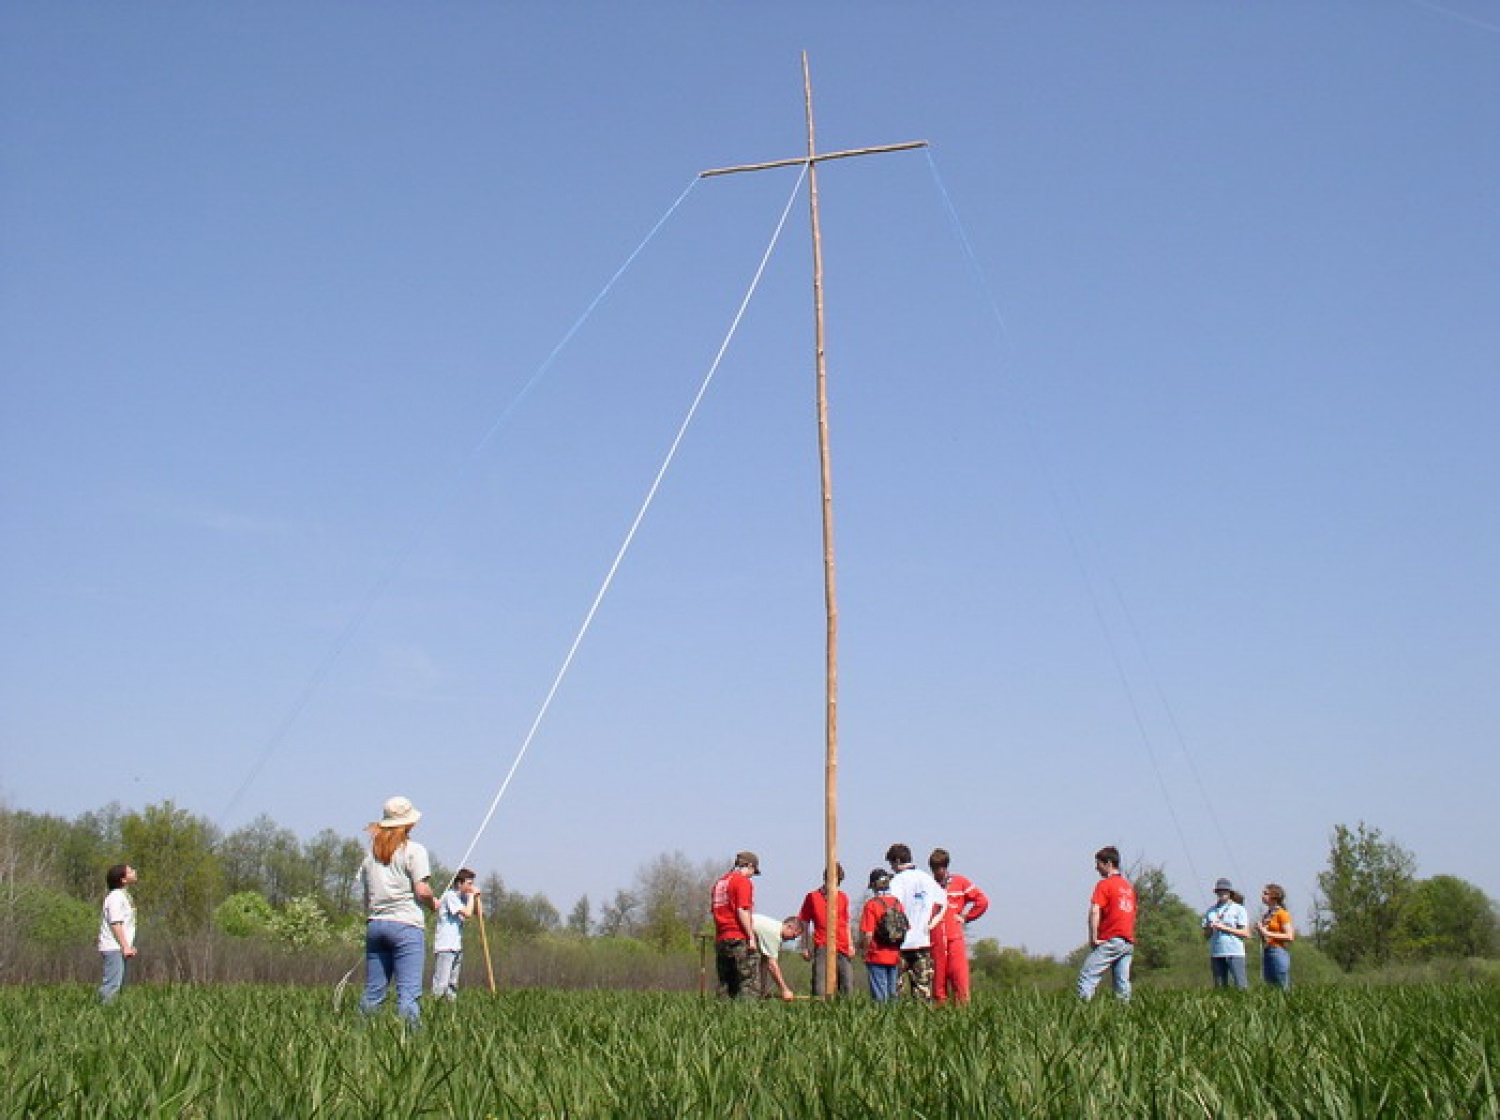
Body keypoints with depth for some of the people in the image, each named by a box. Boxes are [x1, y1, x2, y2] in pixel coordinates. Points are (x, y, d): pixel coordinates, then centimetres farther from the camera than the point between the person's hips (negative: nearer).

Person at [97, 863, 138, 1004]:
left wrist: (129, 945, 16)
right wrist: (125, 946, -20)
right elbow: (115, 923, -19)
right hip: (113, 948, -10)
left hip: (120, 948, 10)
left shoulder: (124, 896, 17)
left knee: (118, 984, 12)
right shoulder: (115, 897, -13)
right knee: (112, 984, -13)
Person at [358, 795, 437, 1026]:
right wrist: (433, 903, 8)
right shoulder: (413, 850, -3)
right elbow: (422, 891, -10)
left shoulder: (372, 853, 14)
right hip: (406, 924, -6)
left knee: (372, 994, 10)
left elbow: (366, 893, 14)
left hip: (375, 923, 6)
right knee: (408, 993, -7)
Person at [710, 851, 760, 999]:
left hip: (720, 939, 8)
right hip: (740, 938, -8)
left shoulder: (720, 882, 17)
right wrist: (751, 937, -13)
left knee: (725, 983, 10)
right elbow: (742, 911, -15)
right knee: (748, 982, -6)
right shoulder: (743, 881, -7)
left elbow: (713, 910, 17)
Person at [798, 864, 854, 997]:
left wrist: (850, 945, 7)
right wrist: (805, 947, 3)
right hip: (822, 947, -3)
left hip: (843, 947, 3)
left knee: (847, 985, 3)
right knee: (820, 986, -5)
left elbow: (846, 923, 17)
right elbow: (805, 923, 7)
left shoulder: (843, 897, 13)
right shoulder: (812, 897, 4)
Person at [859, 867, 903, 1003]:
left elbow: (868, 934, -15)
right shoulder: (897, 903, 5)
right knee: (892, 993, 12)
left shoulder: (871, 904, -11)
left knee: (879, 996, 0)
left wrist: (865, 951, 1)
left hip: (877, 956, -5)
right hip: (894, 956, 5)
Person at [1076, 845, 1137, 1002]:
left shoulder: (1104, 884, -5)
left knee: (1087, 976, -10)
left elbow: (1095, 911, -15)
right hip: (1128, 942, 8)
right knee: (1122, 982, 6)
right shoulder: (1128, 886, 20)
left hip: (1111, 940, -8)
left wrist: (1093, 939, -12)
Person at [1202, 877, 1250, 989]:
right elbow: (1206, 935, 15)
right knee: (1219, 986, 4)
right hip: (1216, 954, 4)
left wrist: (1224, 928, -11)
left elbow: (1245, 933, -3)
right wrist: (1210, 928, -8)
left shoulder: (1238, 909, 3)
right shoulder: (1210, 911, 14)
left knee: (1241, 986, -9)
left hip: (1234, 953, -4)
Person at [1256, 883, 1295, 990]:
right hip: (1266, 952, 8)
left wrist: (1267, 933, -14)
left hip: (1278, 952, -8)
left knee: (1282, 988, -7)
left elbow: (1289, 936, -12)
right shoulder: (1266, 915, 15)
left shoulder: (1281, 913, -6)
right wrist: (1259, 931, 4)